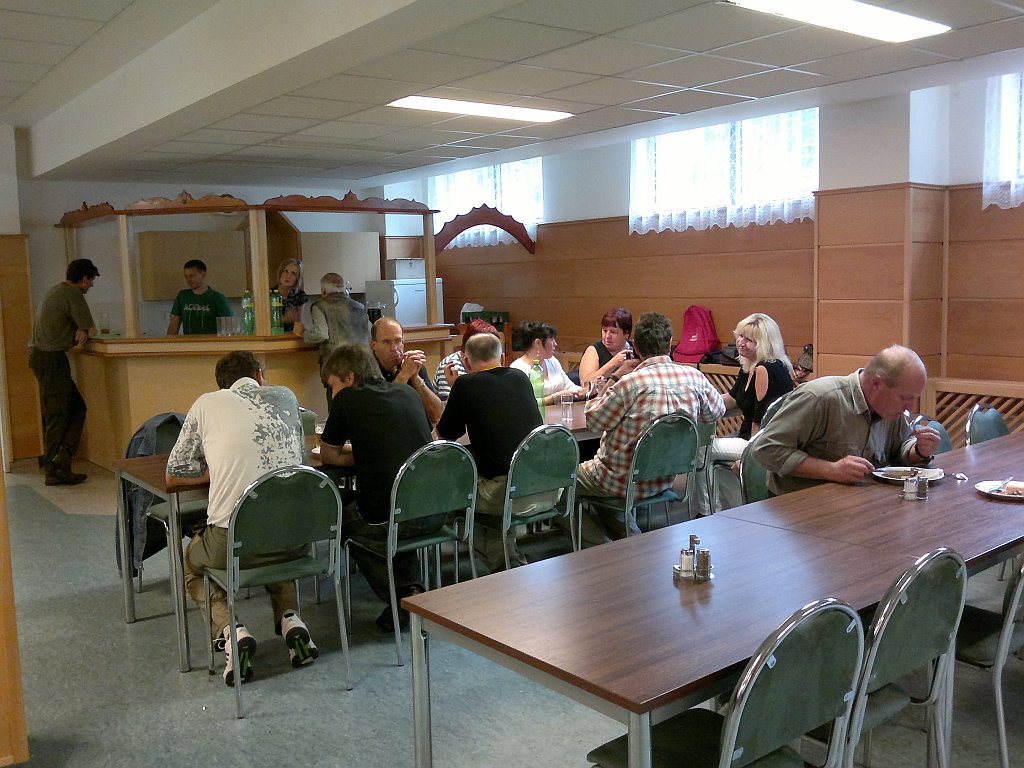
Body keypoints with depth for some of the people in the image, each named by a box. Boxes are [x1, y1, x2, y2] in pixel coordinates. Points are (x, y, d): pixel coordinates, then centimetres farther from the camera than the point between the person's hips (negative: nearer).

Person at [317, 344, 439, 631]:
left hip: (394, 519, -5)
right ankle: (412, 587, 18)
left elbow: (327, 456, 10)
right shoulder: (409, 394, 14)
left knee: (340, 517, 26)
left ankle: (402, 598, 12)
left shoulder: (347, 399, -1)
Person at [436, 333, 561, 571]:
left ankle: (509, 565, 16)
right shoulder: (520, 377, 13)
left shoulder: (466, 384, -1)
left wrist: (456, 390, 28)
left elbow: (445, 433, 11)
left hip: (511, 496, -5)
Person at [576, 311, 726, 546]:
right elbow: (716, 411, 10)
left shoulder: (631, 383, -25)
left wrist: (609, 384, 0)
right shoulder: (695, 377, -9)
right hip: (663, 480, 6)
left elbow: (593, 422, -13)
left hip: (624, 482, -6)